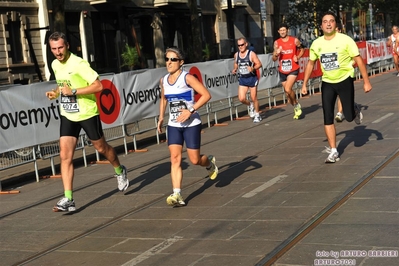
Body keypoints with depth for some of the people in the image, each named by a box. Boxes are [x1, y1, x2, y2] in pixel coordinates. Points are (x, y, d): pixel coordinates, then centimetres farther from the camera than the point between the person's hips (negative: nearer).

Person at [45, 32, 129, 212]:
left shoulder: (79, 64, -18)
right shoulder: (55, 65, 5)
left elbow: (98, 85, -23)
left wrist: (73, 91, -26)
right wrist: (56, 92, 3)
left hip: (87, 114, -6)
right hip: (67, 116, 6)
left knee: (101, 148, 12)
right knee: (65, 156, -6)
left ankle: (120, 172, 42)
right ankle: (68, 199, -6)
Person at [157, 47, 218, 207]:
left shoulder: (187, 78, -13)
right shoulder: (163, 81, 5)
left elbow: (206, 95, -18)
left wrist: (190, 110, -24)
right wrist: (161, 117, 15)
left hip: (191, 124, -4)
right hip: (173, 125, 5)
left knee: (194, 160, 1)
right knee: (175, 158, -9)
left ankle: (210, 162, 38)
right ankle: (177, 195, -12)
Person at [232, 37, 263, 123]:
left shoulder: (251, 54, -10)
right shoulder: (236, 55, 5)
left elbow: (259, 64, -12)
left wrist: (253, 68, -31)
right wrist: (235, 69, 3)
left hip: (252, 78, -4)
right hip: (242, 79, 4)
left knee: (254, 98, 2)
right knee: (241, 99, -7)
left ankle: (257, 115, 21)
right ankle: (250, 105, 26)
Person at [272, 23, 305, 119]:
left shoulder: (295, 40, -5)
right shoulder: (277, 43, 1)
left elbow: (302, 49, 12)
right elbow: (274, 59, 1)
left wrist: (298, 57, -6)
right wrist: (276, 53, -21)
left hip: (293, 69, -4)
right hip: (282, 71, 4)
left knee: (288, 89, -22)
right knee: (287, 92, 11)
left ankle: (297, 104, 4)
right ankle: (296, 108, 33)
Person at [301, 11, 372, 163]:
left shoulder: (345, 40, -13)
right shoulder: (316, 44, -3)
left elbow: (358, 60, -9)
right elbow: (311, 63, 11)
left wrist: (366, 81, -10)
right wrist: (304, 84, 8)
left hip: (345, 80, -3)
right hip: (327, 83, 3)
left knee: (349, 117, -1)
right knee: (328, 118, -4)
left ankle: (355, 110, 37)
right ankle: (333, 152, 5)